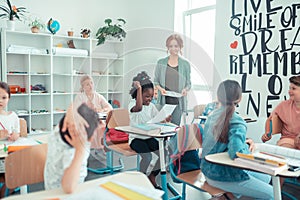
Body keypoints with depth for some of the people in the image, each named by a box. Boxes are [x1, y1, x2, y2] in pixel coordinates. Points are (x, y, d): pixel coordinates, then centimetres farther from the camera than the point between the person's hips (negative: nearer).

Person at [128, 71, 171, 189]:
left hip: (149, 137, 6)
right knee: (147, 157, -29)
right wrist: (139, 88, -32)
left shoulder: (151, 106, 9)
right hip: (136, 138, -5)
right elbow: (139, 108, -35)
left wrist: (165, 120, -17)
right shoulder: (132, 104, -10)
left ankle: (152, 177, 6)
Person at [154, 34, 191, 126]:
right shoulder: (161, 63, 6)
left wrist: (185, 89, -11)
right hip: (164, 100, 0)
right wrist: (160, 88, -10)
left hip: (178, 101, 0)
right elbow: (156, 81, 9)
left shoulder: (185, 64, 6)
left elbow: (188, 83, 10)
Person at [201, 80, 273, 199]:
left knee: (266, 177, 19)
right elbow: (236, 153, -34)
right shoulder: (237, 123, -24)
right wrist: (247, 146, -13)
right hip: (222, 177, -8)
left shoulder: (213, 115, 1)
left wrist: (244, 141, 1)